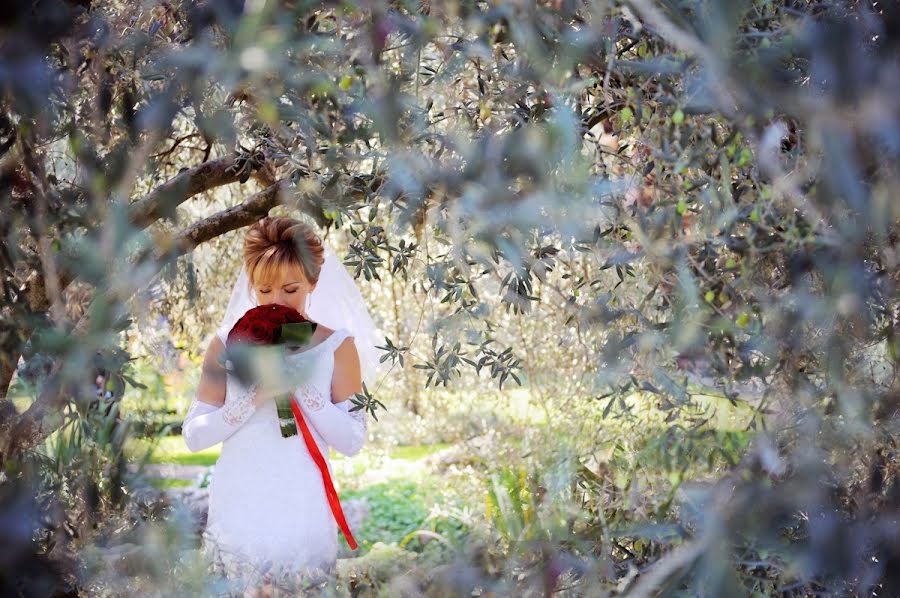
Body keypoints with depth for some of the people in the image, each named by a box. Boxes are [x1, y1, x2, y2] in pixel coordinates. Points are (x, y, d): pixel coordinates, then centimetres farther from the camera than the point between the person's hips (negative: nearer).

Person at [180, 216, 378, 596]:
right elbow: (193, 436, -2)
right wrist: (252, 399, -14)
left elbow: (353, 441, -6)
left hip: (301, 506, -1)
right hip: (239, 504, 1)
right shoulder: (228, 343, 1)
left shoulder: (338, 346, -1)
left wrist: (300, 388, -15)